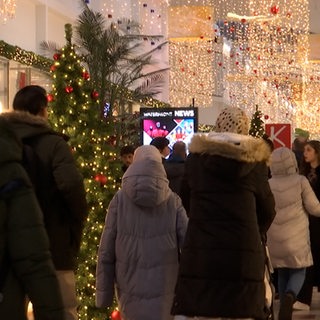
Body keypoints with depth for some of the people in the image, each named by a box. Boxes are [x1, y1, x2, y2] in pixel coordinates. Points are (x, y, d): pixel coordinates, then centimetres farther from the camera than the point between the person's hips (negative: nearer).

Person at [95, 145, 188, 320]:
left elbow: (106, 249, -1)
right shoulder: (173, 200, 0)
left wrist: (103, 292, 4)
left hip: (131, 287, 0)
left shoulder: (120, 198, -1)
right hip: (163, 287, 0)